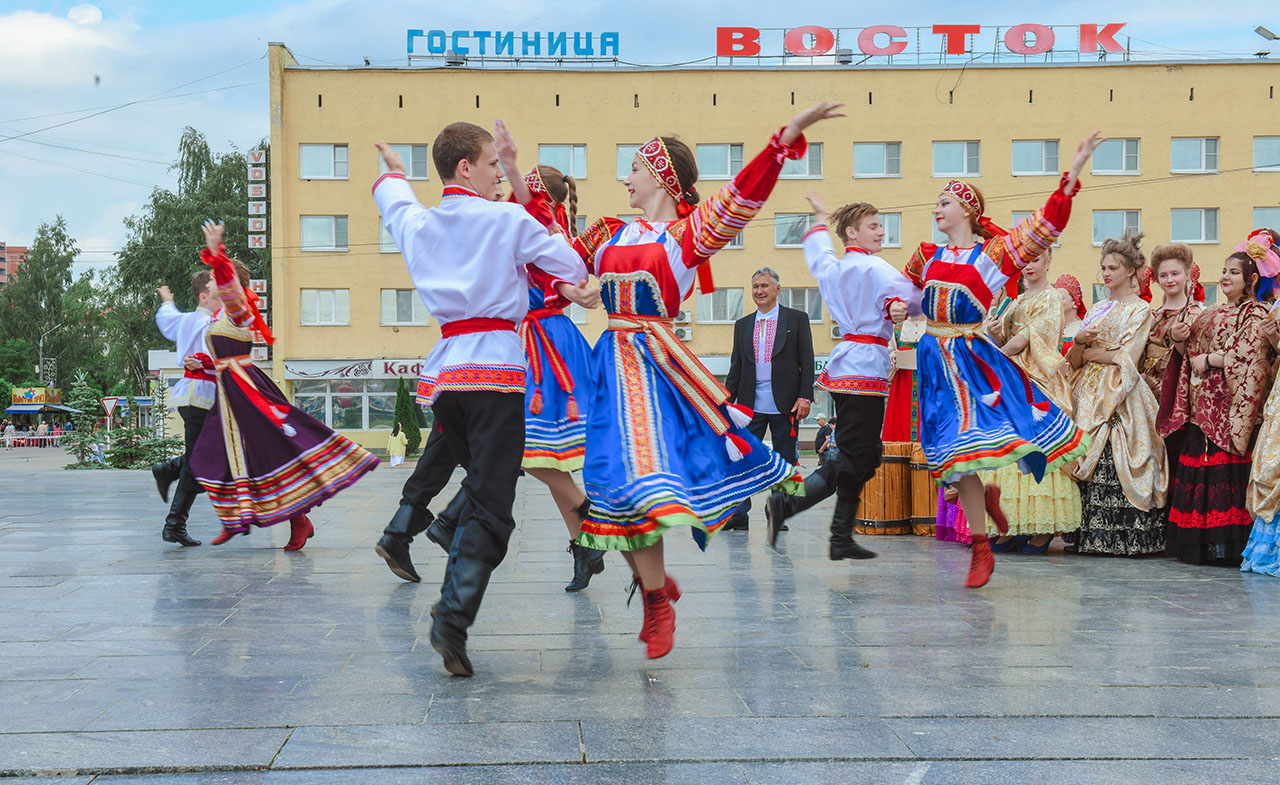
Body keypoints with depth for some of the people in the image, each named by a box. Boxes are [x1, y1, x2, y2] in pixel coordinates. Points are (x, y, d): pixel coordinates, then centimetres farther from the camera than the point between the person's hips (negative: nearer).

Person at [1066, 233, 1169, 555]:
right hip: (1090, 396, 6)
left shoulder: (1140, 310, 2)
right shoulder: (1096, 310, 20)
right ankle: (1091, 535, 0)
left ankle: (1123, 537, -11)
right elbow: (1074, 361, 15)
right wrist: (1079, 342, -5)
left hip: (1121, 396, -6)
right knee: (1088, 463, -2)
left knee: (1116, 464, -13)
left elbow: (1127, 358, -10)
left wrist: (1090, 353, -1)